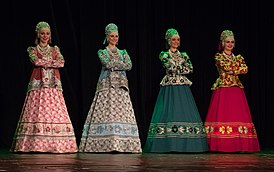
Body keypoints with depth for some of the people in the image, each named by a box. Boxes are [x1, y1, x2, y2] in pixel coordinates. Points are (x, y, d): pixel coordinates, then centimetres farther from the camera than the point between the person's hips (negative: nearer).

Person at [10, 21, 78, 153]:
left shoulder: (55, 50, 17)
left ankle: (56, 145, -6)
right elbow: (36, 61, -9)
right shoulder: (32, 50, 11)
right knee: (37, 113, -11)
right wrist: (52, 62, -1)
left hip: (53, 85, 2)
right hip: (38, 85, -2)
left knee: (55, 113, -6)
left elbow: (62, 62, 0)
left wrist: (44, 62, -5)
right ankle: (35, 144, -12)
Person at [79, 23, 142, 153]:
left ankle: (122, 144, -8)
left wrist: (113, 65, -4)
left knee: (121, 113, -5)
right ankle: (107, 144, -13)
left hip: (121, 86, 3)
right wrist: (121, 64, -1)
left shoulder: (123, 52, 17)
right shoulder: (102, 52, 8)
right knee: (106, 113, -11)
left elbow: (129, 65, 1)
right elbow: (107, 63, -10)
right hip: (106, 86, -3)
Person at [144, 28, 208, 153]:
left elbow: (190, 68, 2)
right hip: (169, 88, -3)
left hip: (183, 88, 3)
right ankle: (169, 144, -10)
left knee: (184, 112, -4)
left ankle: (184, 144, -5)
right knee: (169, 112, -9)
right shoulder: (164, 55, 5)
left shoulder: (183, 55, 15)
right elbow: (170, 67, -10)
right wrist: (182, 69, 2)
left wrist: (177, 69, -5)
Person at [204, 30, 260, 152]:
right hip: (223, 89, -4)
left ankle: (238, 144, -1)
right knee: (222, 114, -9)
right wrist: (237, 64, -1)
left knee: (238, 114, -1)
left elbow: (245, 69, 0)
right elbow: (226, 67, -13)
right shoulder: (218, 57, 4)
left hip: (236, 89, 4)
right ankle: (222, 145, -9)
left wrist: (232, 71, -9)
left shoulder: (238, 57, 17)